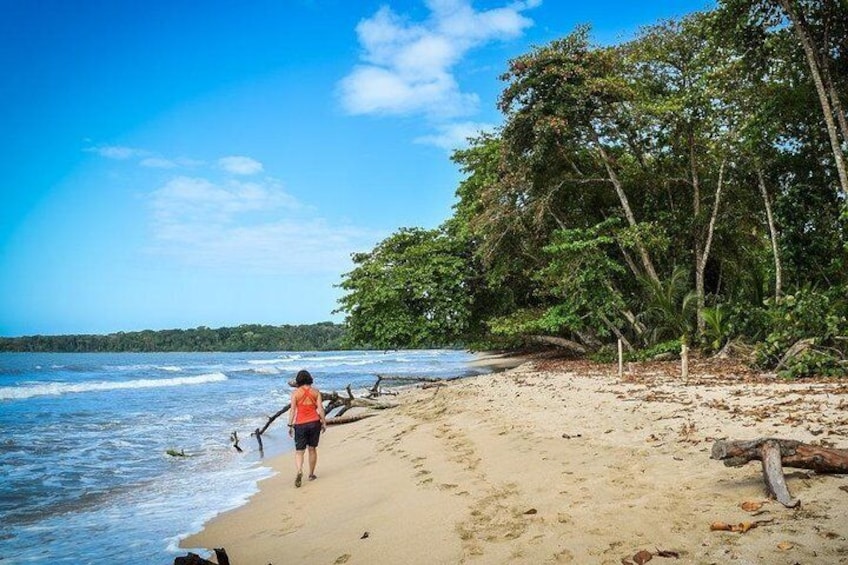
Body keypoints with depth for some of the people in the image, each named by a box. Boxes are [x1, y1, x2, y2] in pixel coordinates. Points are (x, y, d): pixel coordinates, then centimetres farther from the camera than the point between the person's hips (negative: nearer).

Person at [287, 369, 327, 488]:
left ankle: (299, 472, -19)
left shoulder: (295, 392, -5)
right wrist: (324, 423, 6)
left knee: (299, 451, 4)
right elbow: (320, 408, -2)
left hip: (300, 424, -2)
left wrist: (290, 425, -1)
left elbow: (292, 410, -7)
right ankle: (311, 474, 23)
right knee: (312, 449, 15)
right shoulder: (315, 391, 1)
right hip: (314, 422, 2)